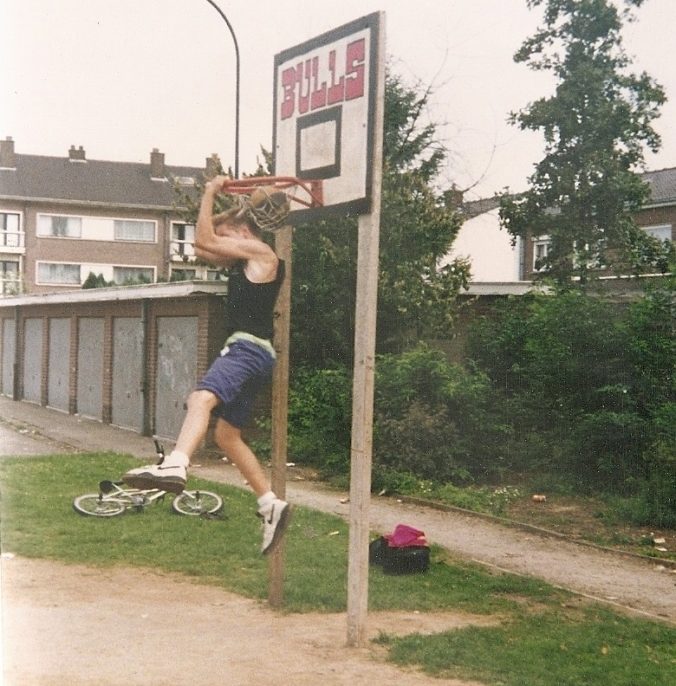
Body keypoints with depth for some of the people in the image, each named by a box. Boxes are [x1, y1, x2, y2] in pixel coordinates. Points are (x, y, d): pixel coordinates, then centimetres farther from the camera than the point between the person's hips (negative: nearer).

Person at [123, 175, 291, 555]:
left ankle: (174, 466, -57)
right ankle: (272, 504, 19)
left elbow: (205, 240, -10)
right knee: (227, 435, 15)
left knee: (202, 397, -34)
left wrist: (210, 194, 0)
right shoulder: (245, 261, 22)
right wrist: (237, 209, 23)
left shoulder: (259, 251, -5)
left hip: (249, 349, -11)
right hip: (246, 352, 11)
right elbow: (205, 246, 31)